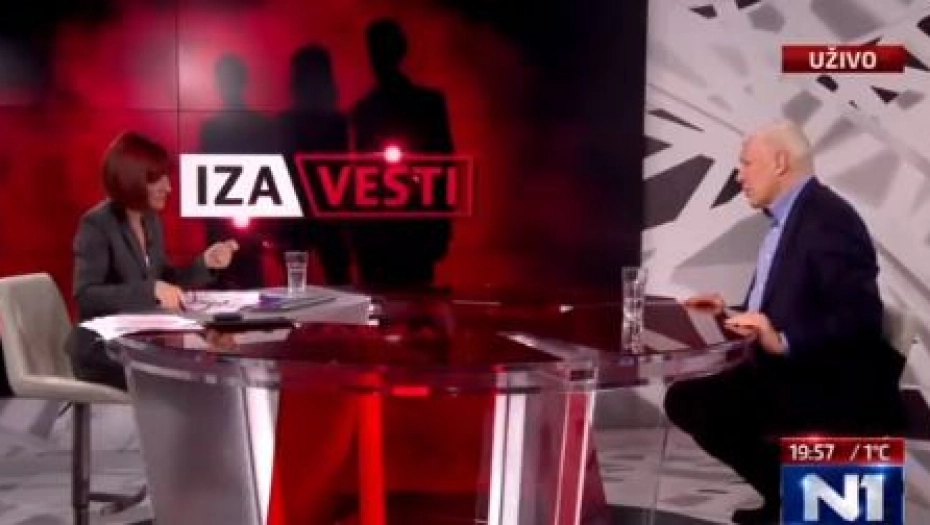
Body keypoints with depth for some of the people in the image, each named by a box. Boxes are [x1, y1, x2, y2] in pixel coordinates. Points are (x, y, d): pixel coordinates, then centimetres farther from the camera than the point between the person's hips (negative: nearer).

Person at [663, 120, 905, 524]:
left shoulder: (828, 218, -18)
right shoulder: (788, 217, 11)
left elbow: (860, 318, -25)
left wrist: (783, 341, -33)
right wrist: (731, 310, 13)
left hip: (834, 387, -10)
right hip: (789, 372, 10)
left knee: (708, 407, -22)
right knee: (683, 398, 2)